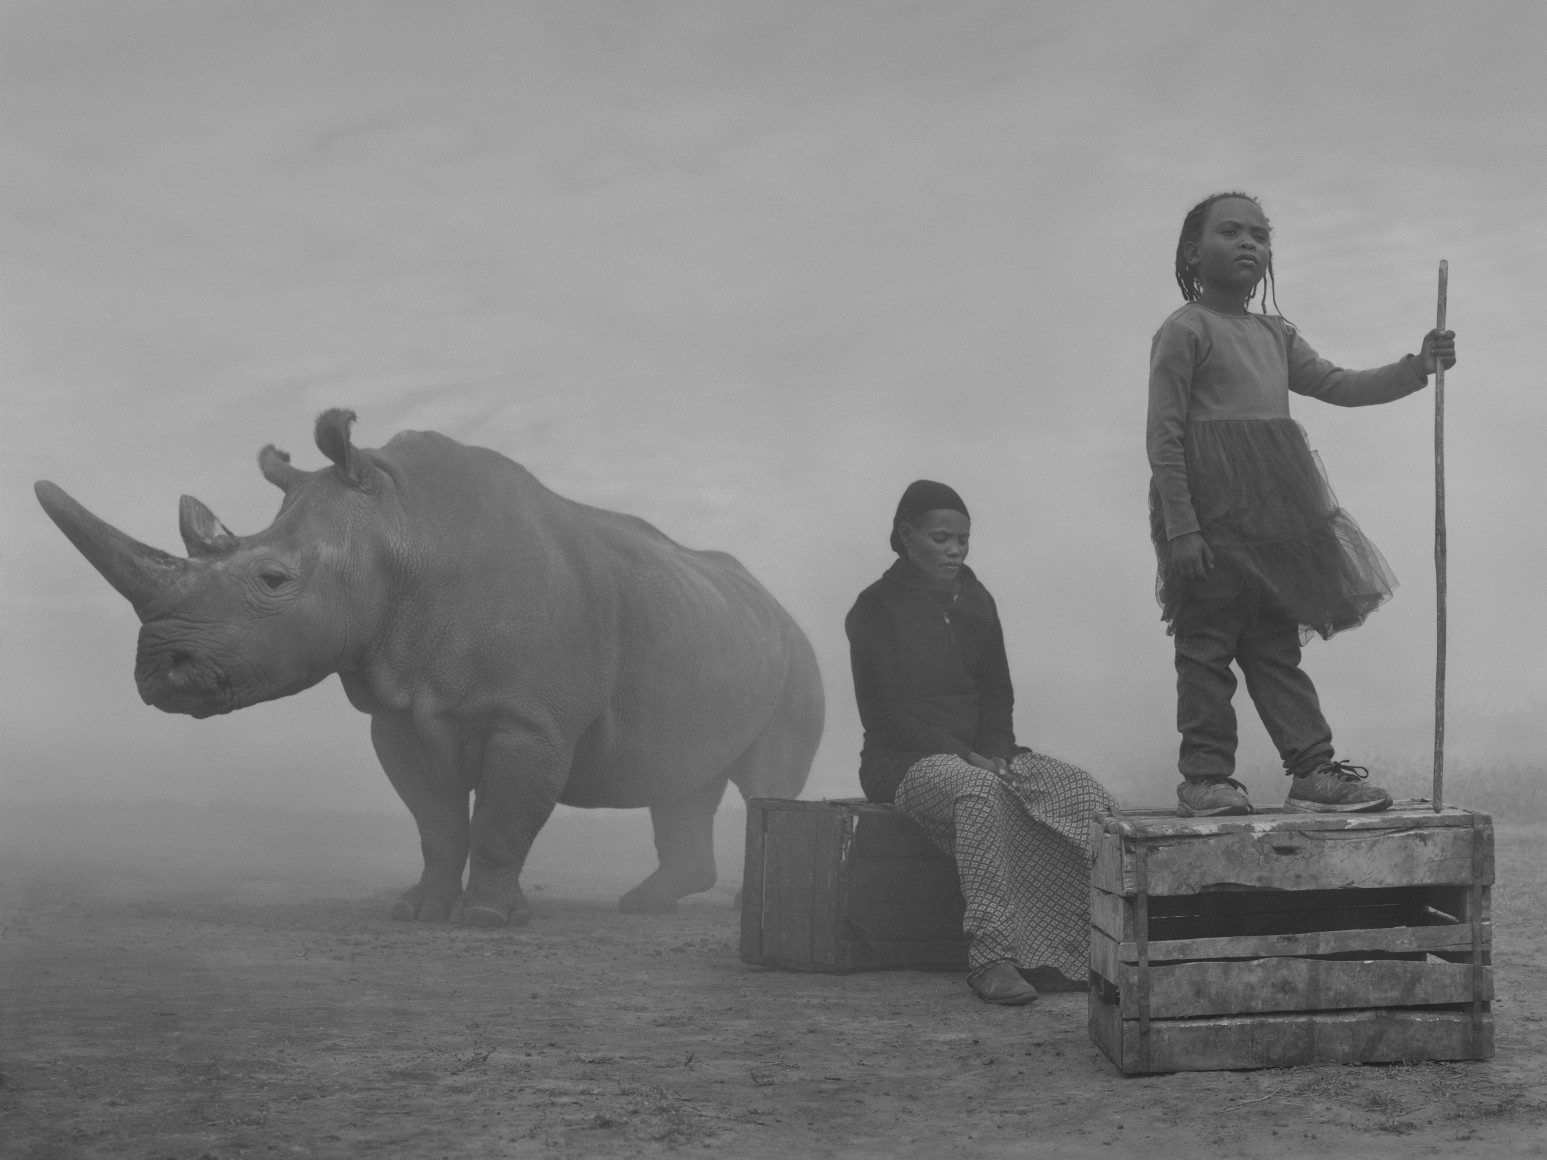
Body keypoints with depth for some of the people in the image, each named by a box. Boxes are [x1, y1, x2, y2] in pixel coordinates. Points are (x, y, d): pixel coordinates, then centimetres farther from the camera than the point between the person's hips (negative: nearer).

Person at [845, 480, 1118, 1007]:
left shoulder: (975, 600, 16)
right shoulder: (876, 608, -2)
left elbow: (997, 693, 17)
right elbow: (883, 713, -8)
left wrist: (994, 751, -4)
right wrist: (963, 756, -17)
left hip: (980, 752, 6)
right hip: (904, 760, -6)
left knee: (1090, 798, -19)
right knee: (980, 792, -40)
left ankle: (1082, 946, -23)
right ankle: (990, 958, -41)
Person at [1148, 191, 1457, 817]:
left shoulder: (1275, 334, 20)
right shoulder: (1183, 330, -5)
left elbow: (1339, 385, 20)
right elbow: (1165, 437, -10)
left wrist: (1418, 366, 5)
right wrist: (1180, 528, -17)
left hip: (1273, 516, 8)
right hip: (1213, 512, -8)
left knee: (1277, 644, 10)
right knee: (1208, 645, -2)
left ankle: (1313, 771, 10)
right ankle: (1205, 778, 3)